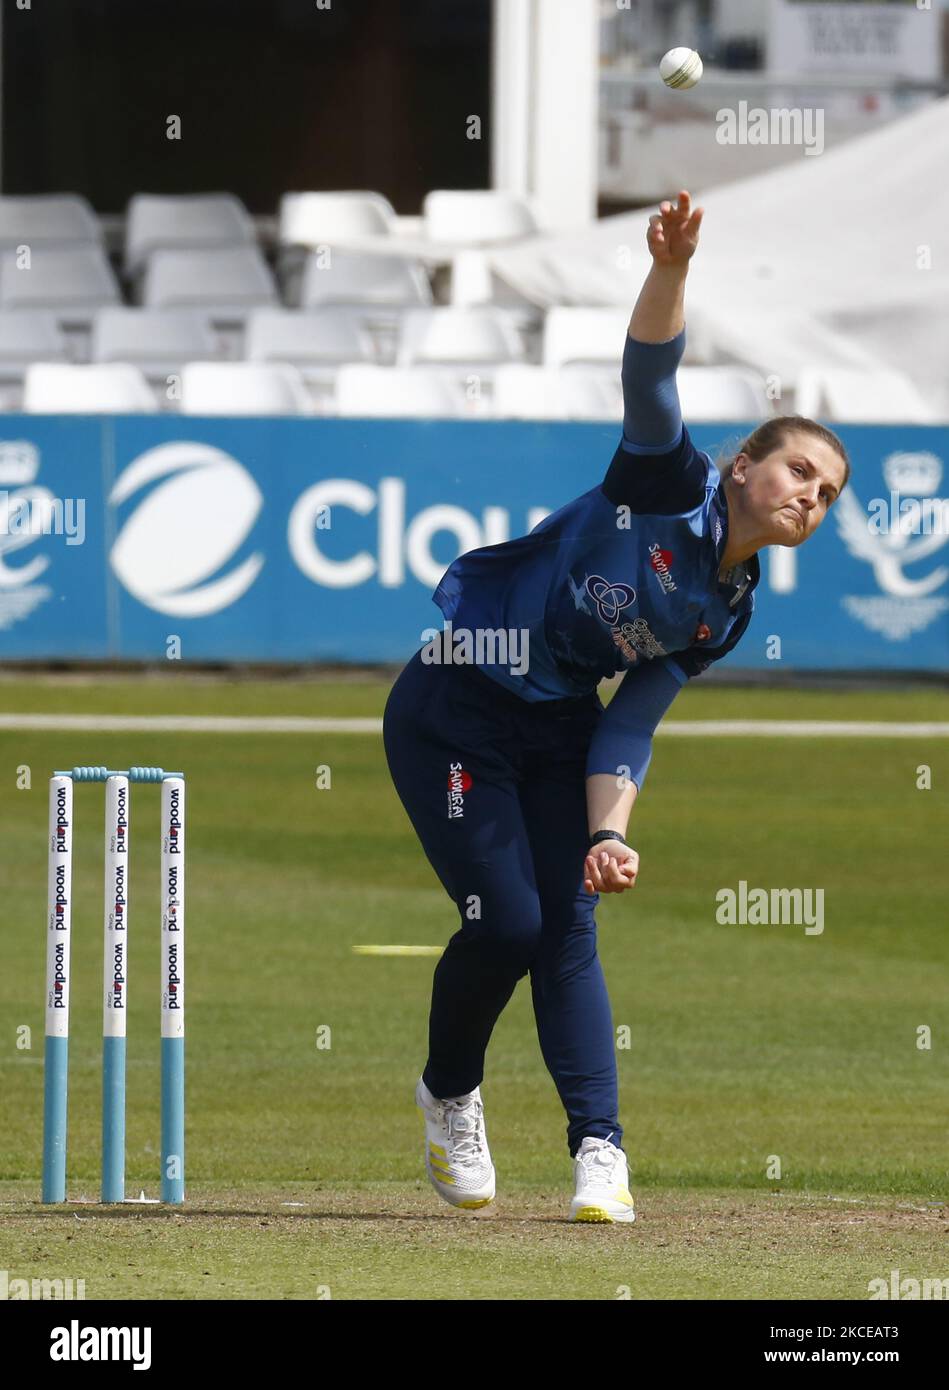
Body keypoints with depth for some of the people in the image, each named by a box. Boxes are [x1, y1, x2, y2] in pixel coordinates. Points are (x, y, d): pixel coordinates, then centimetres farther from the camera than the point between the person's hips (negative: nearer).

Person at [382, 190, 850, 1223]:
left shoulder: (724, 612, 4)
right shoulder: (672, 485, -13)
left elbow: (631, 724, 0)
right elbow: (650, 374, -30)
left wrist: (607, 832, -15)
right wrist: (672, 267, -48)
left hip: (559, 727, 6)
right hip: (455, 710, -6)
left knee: (568, 926, -7)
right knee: (508, 922, -11)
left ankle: (599, 1150, -10)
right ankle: (450, 1095, 16)